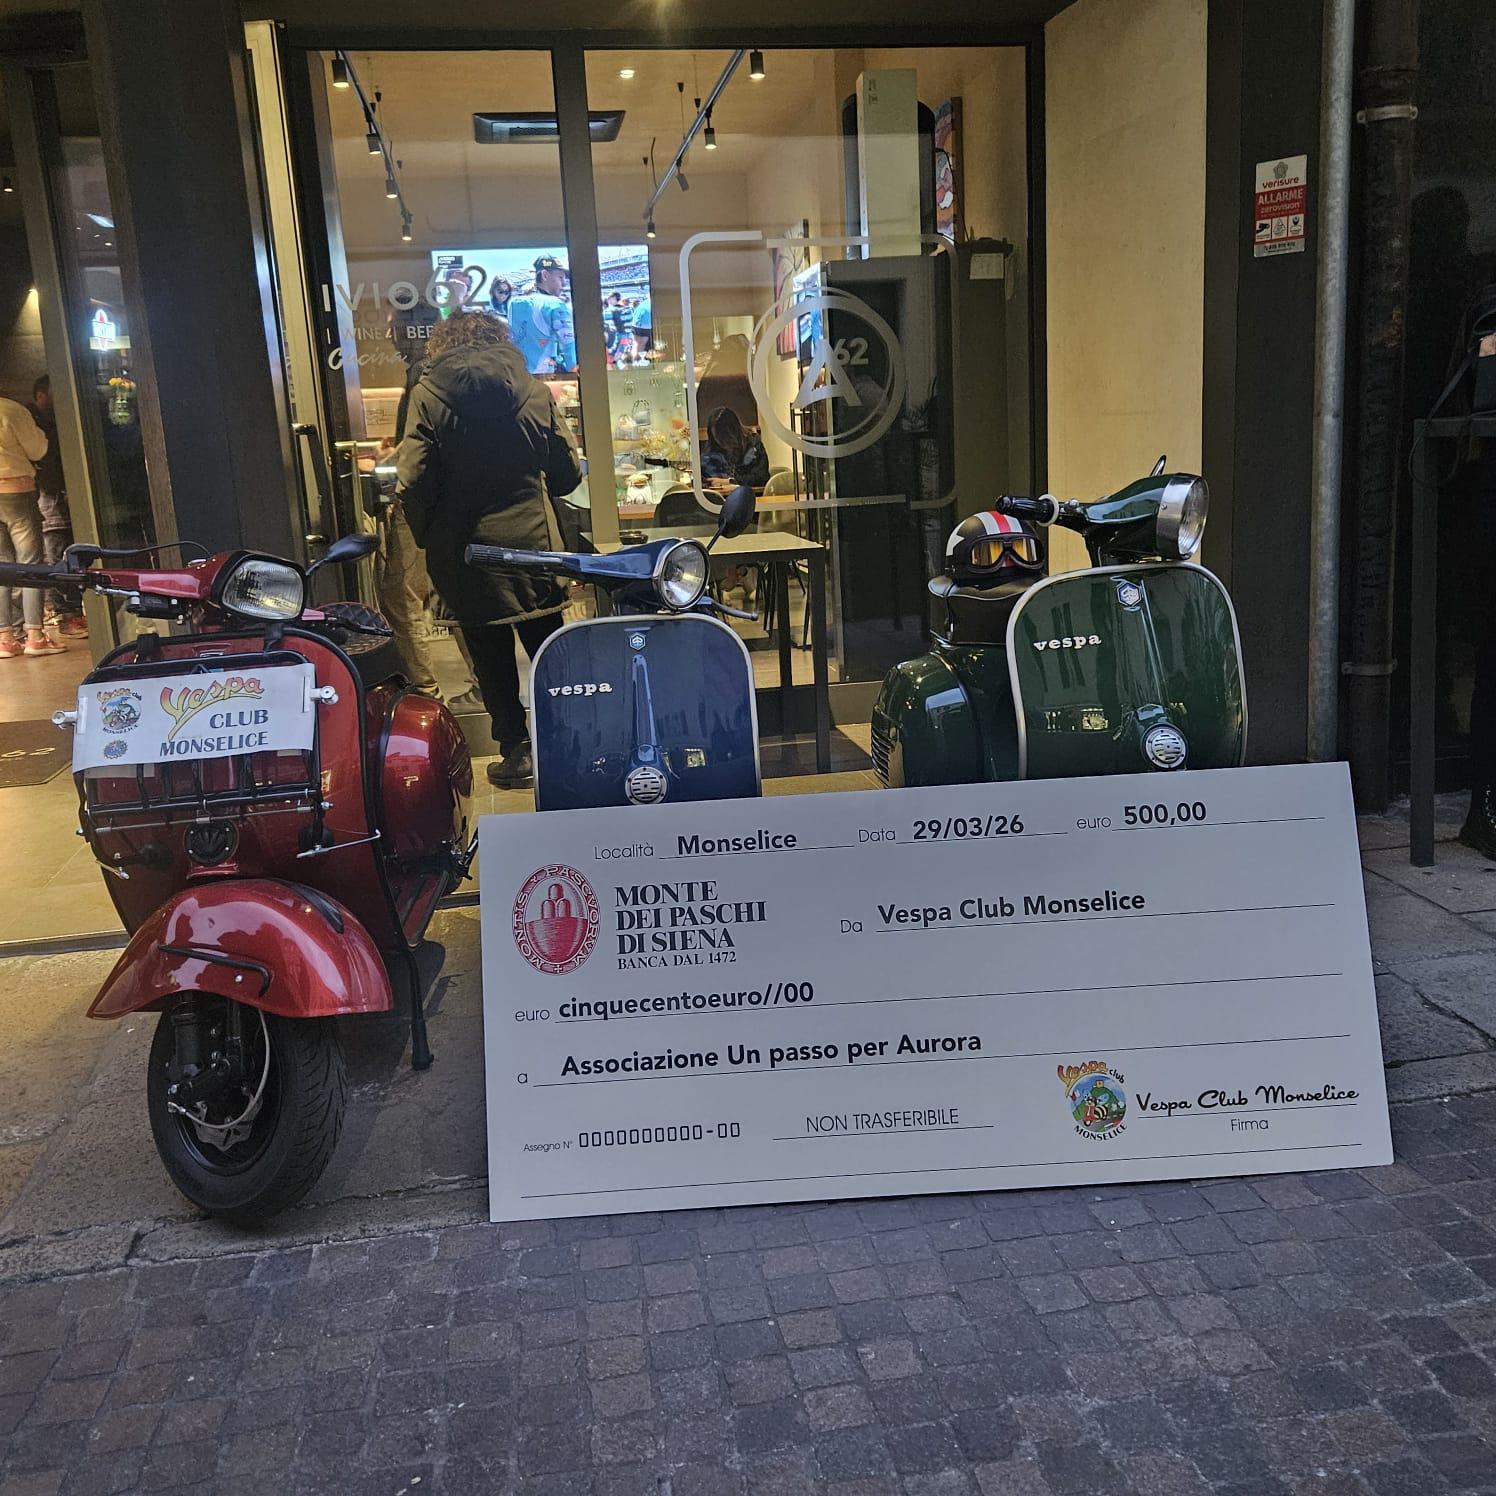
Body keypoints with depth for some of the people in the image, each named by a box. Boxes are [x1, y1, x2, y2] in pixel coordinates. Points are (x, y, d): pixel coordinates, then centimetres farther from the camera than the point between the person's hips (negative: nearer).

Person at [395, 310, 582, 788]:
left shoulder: (427, 394, -5)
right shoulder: (534, 390, 1)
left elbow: (414, 481, -11)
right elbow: (568, 470, 3)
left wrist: (427, 534, 5)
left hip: (467, 552, -2)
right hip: (535, 543, 2)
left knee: (492, 658, 9)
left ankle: (515, 749, 13)